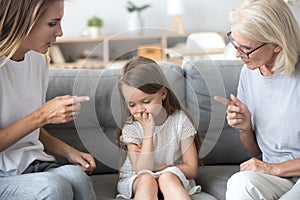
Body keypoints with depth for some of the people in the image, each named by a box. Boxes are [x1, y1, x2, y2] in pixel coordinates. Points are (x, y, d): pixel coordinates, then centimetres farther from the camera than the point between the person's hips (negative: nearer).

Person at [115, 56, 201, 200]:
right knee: (147, 180, -33)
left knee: (166, 177, -33)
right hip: (135, 181, 0)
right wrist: (148, 133, -26)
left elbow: (192, 169, -8)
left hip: (173, 179, 0)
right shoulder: (130, 127, -9)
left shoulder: (180, 120, -8)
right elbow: (142, 171, -21)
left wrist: (154, 168, -13)